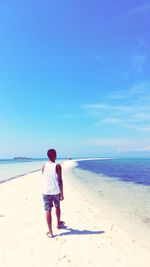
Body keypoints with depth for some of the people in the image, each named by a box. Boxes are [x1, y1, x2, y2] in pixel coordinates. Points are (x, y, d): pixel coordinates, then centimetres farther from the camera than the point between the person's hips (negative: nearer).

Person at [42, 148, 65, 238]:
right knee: (57, 206, 22)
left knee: (48, 210, 6)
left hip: (46, 191, 2)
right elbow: (60, 180, -10)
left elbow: (44, 179, 11)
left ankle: (50, 232, 9)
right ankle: (59, 223, 41)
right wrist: (62, 193, -4)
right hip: (56, 191, -1)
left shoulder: (44, 166, 1)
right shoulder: (57, 166, -9)